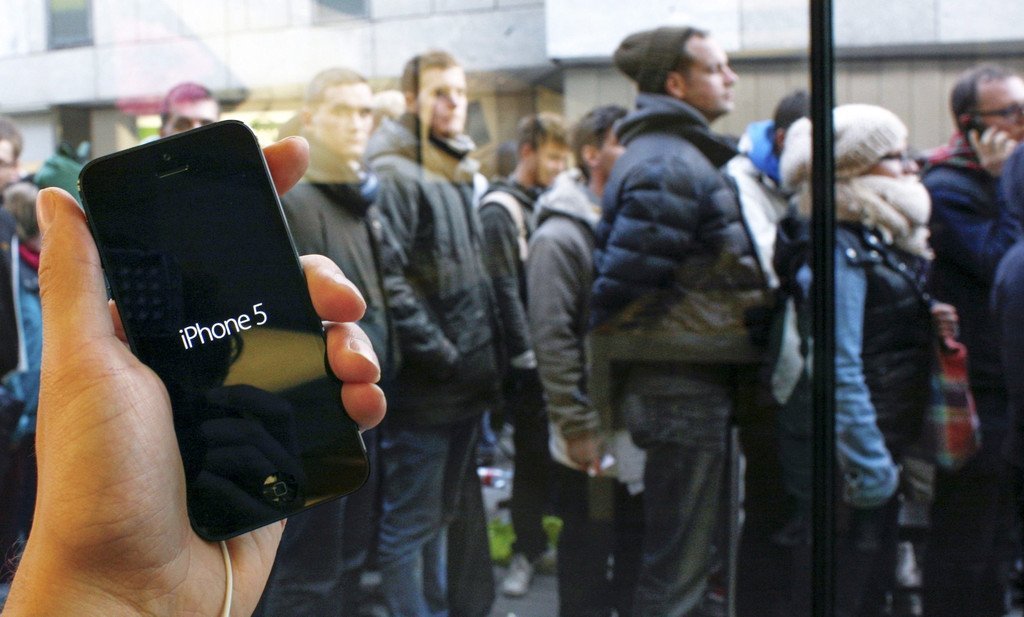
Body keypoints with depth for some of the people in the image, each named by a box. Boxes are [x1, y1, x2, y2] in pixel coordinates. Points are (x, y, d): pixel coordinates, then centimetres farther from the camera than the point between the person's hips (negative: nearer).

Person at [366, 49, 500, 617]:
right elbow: (387, 279, -22)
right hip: (423, 387, -9)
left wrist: (485, 356, 14)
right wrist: (440, 353, -20)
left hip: (465, 383, 9)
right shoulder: (395, 175, -12)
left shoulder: (457, 174, 16)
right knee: (411, 522, 0)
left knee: (449, 512, 19)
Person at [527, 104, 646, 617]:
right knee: (589, 563, 7)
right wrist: (577, 429, -18)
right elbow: (553, 341, -17)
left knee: (638, 558, 17)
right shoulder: (560, 237, -12)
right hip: (594, 439, -7)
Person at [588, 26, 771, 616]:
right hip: (685, 384, -10)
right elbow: (629, 277, -22)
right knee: (682, 567, 0)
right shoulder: (669, 165, -17)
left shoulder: (682, 155, 17)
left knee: (693, 556, 21)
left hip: (700, 383, 10)